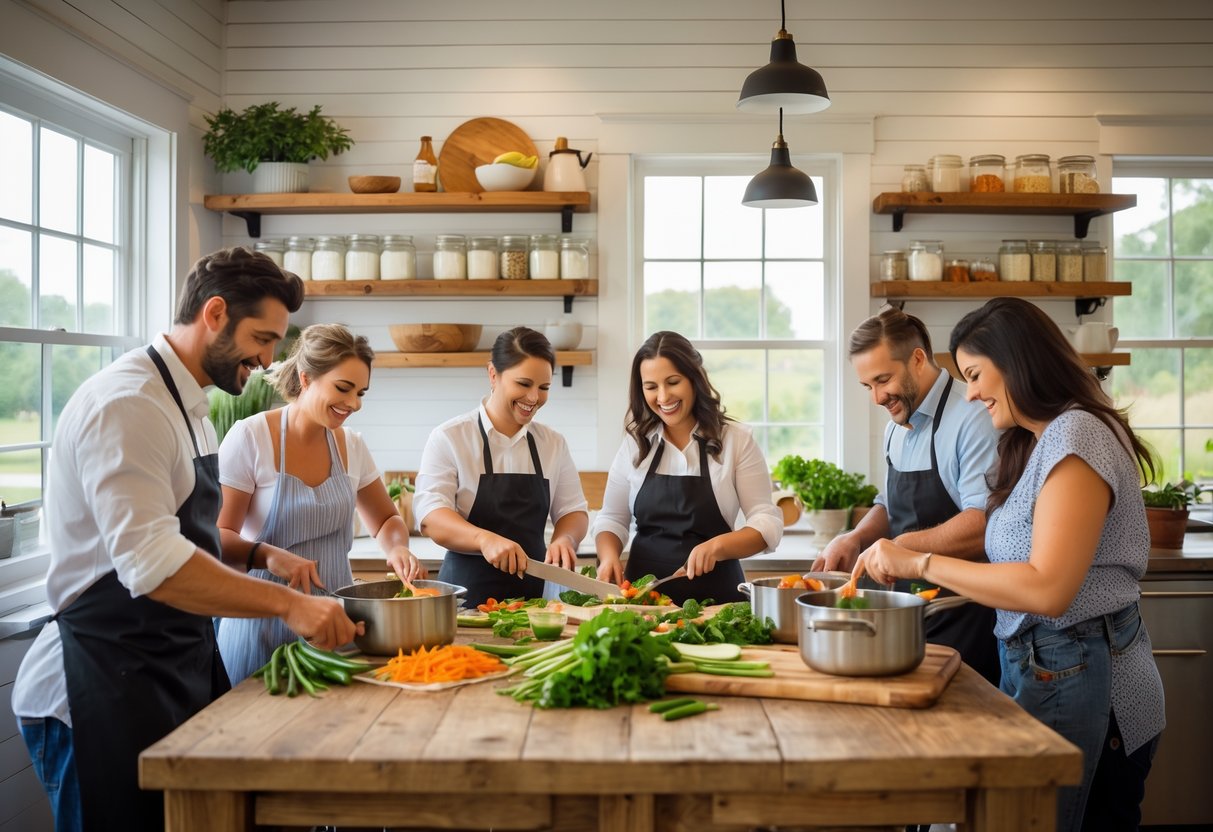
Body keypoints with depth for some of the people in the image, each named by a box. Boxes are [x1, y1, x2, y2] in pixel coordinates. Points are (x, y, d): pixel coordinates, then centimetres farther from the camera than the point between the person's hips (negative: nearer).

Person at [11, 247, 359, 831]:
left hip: (178, 670, 9)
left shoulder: (187, 405, 14)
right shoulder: (127, 404, -18)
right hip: (110, 687, -9)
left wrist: (266, 555, 12)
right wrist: (287, 604, -27)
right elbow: (150, 562, -27)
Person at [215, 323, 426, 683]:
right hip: (267, 622, -4)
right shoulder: (251, 437, -12)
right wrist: (267, 555, -31)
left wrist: (397, 549, -6)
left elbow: (386, 520, 16)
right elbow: (216, 537, -12)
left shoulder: (351, 446, 4)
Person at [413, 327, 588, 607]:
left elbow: (573, 509, 14)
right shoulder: (449, 438, -1)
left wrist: (564, 539, -9)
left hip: (533, 590, 3)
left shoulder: (553, 443, 11)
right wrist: (484, 538, -28)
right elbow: (430, 514, -10)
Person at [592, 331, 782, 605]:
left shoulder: (737, 440, 0)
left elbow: (768, 523, -3)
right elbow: (612, 519, 14)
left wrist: (718, 546, -19)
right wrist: (609, 555, -6)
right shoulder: (635, 443, 8)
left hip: (716, 596, -2)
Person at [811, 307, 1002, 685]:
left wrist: (900, 547, -26)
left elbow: (984, 524, -27)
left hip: (964, 622, -8)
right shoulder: (896, 427, 11)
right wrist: (856, 538, 3)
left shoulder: (971, 420, -18)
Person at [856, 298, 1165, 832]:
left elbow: (1047, 589, -24)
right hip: (1042, 665, 9)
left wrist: (920, 562, -20)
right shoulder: (1038, 443, 13)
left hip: (1073, 680, -9)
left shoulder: (1075, 436, -16)